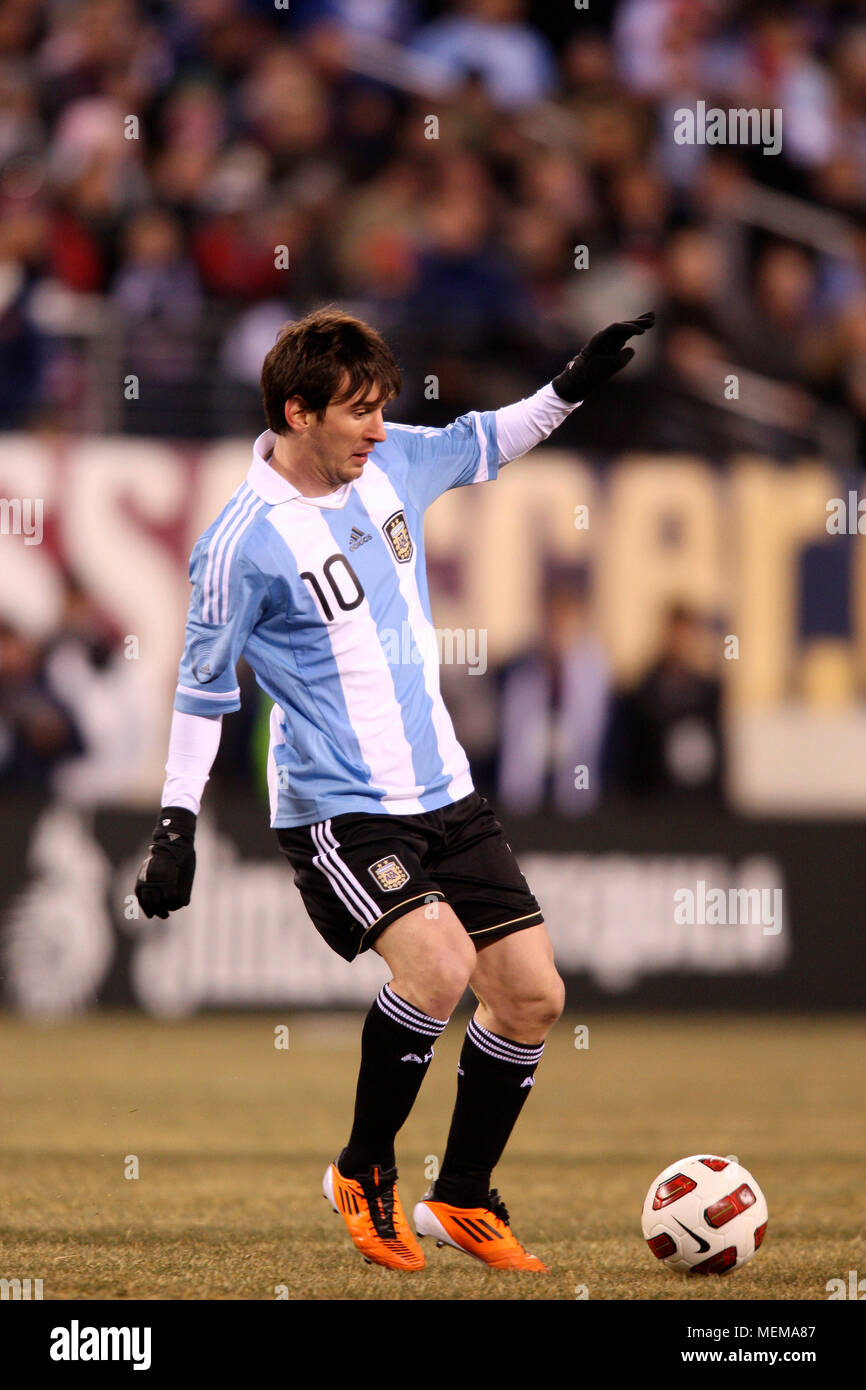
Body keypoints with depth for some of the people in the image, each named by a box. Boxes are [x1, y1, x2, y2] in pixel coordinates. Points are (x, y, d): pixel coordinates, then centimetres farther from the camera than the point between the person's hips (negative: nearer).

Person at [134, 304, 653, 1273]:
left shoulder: (393, 463, 2)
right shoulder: (244, 542, -15)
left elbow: (479, 444, 25)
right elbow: (204, 687, -5)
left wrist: (571, 388, 16)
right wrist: (176, 827, -6)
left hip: (443, 792, 7)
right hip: (336, 809, -7)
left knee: (533, 993, 3)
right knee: (437, 963, -27)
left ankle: (462, 1200, 21)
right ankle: (362, 1175, -5)